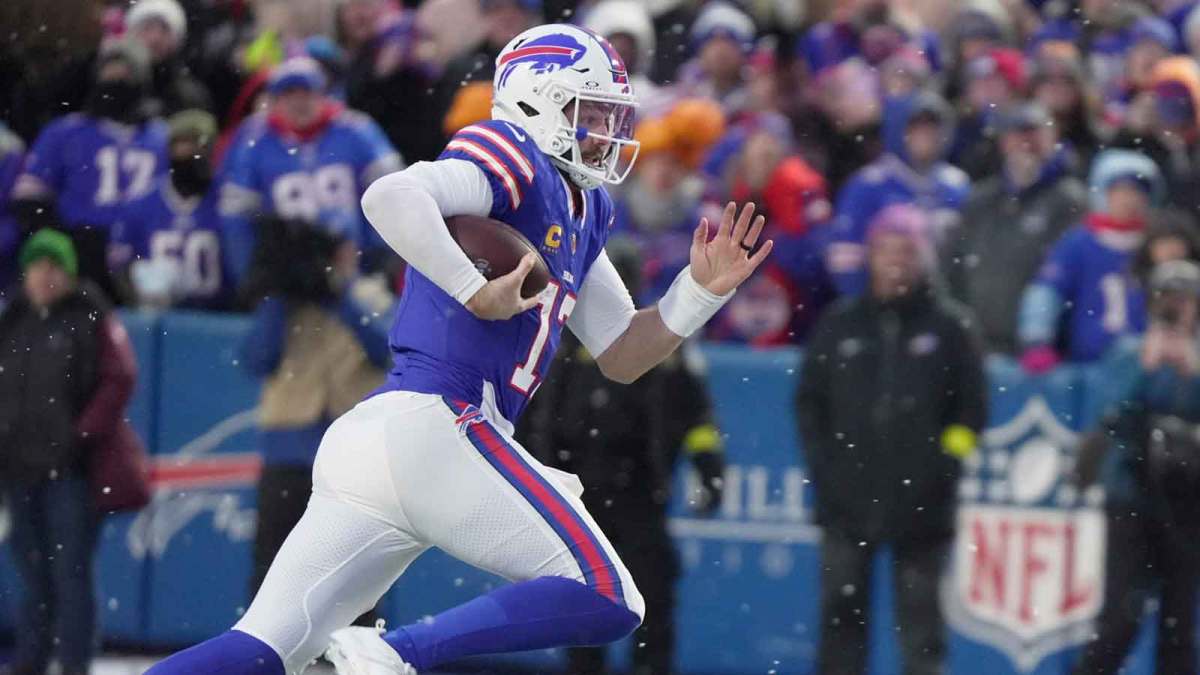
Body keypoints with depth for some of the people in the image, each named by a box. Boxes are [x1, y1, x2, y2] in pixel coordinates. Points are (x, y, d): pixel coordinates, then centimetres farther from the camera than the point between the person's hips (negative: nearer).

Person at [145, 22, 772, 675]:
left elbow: (621, 356, 28)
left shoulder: (582, 212, 26)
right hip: (436, 425, -9)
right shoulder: (514, 162, -3)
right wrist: (478, 292, -18)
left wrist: (702, 290, 15)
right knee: (607, 599, -8)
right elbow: (390, 198, -21)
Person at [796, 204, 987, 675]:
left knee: (920, 617, 1)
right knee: (841, 611, 4)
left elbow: (971, 409, 3)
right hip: (847, 498, 2)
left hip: (920, 505, -2)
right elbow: (810, 401, 12)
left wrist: (940, 465, -7)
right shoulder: (841, 323, 8)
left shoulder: (950, 326, 2)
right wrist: (824, 467, 2)